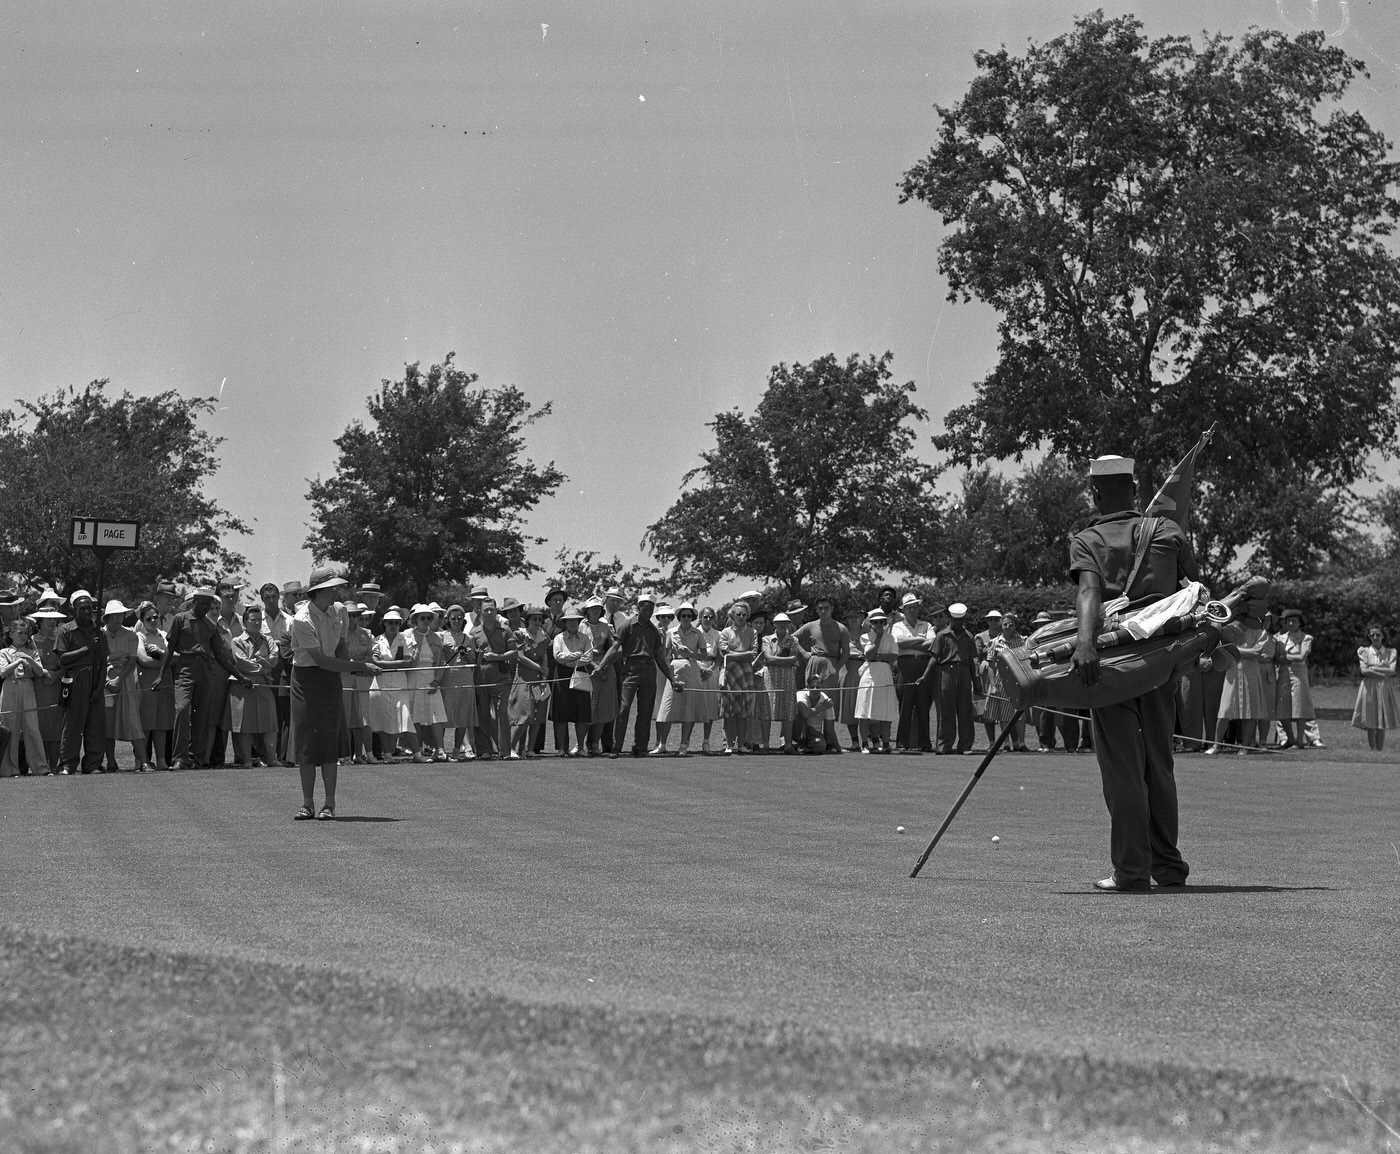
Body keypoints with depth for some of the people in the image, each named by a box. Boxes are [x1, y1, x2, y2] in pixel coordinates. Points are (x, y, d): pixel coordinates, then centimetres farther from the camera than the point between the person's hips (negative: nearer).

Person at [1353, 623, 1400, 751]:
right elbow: (1364, 671, -8)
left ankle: (1380, 752, 7)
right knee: (1371, 727, -2)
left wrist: (1373, 668, -9)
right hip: (1369, 688, -1)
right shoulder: (1364, 651, 5)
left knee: (1382, 727, 1)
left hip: (1385, 689, 1)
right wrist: (1383, 674, -11)